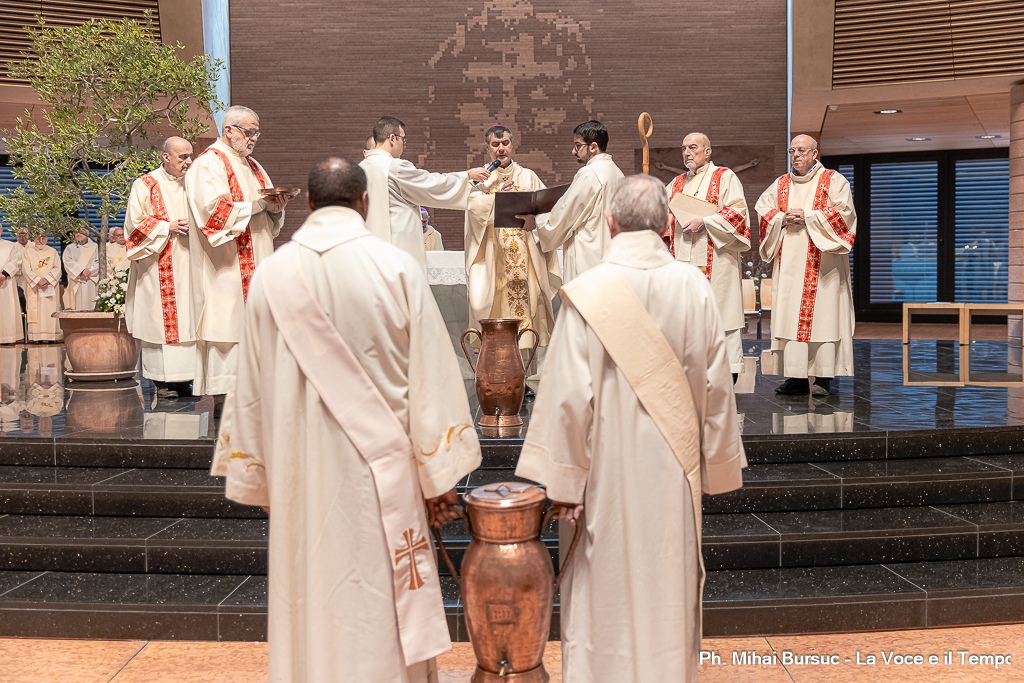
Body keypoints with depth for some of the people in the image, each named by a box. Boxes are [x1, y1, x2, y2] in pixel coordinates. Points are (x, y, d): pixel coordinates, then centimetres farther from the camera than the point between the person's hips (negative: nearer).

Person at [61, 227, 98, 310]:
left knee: (89, 306, -6)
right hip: (75, 282, 0)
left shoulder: (94, 247, 14)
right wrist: (81, 271, -13)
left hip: (90, 282, 0)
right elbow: (68, 261, -1)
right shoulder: (70, 248, 15)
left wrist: (90, 271, -13)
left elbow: (99, 262, 4)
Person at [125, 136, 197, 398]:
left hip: (186, 264, 5)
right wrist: (168, 227, -15)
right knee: (158, 318, -5)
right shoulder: (145, 186, 0)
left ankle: (181, 378, 6)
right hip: (157, 267, -5)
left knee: (185, 318, 1)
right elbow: (135, 222, -6)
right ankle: (160, 380, 0)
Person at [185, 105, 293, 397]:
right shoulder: (209, 163, -5)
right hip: (226, 267, -8)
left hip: (254, 263, 8)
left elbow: (270, 215, 21)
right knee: (226, 321, -9)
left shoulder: (252, 165, 21)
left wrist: (275, 208, -2)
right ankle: (222, 392, -5)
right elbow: (214, 209, -19)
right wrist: (257, 204, -17)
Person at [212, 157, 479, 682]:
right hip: (379, 470, -2)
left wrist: (256, 477, 14)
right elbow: (430, 377, -8)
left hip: (300, 473, 3)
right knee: (383, 610, 10)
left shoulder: (271, 274, -2)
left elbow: (251, 386, 4)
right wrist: (440, 473, 0)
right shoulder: (397, 268, -9)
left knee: (310, 600, 15)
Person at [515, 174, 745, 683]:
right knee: (670, 589, 18)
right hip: (675, 468, 3)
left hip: (610, 470, -2)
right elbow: (716, 387, -1)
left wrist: (563, 481, -7)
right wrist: (717, 465, 11)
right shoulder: (694, 287, -7)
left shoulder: (587, 293, -15)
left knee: (606, 592, 12)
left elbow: (569, 394, -15)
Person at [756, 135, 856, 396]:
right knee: (789, 315, -1)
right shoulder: (780, 185, 17)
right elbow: (762, 210, 11)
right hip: (788, 262, 4)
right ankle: (797, 375, 2)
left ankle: (823, 377, -6)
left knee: (822, 313, -8)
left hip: (821, 263, -4)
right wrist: (783, 218, -7)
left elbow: (844, 211, -7)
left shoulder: (833, 181, 5)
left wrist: (807, 217, -12)